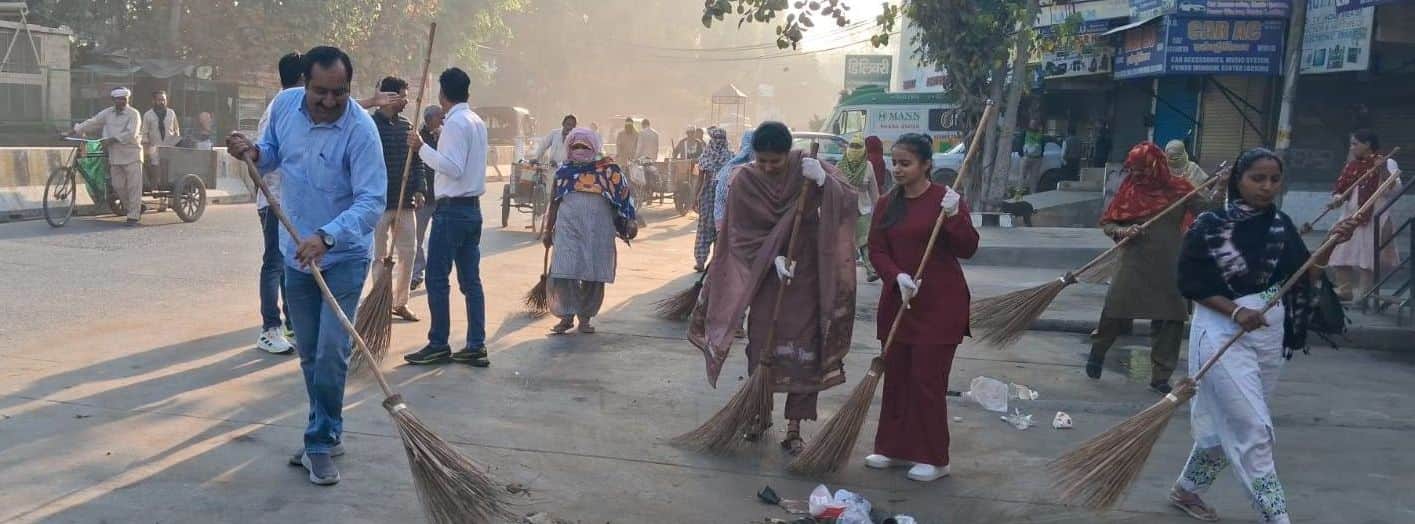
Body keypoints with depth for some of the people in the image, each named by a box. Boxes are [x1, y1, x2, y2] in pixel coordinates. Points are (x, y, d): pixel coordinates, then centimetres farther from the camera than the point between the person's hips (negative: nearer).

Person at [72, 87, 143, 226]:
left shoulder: (134, 114, -6)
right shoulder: (107, 113, 11)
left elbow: (131, 134, -18)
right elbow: (91, 123, 10)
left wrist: (112, 139, -22)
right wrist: (75, 130, 0)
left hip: (131, 155, -5)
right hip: (115, 155, 6)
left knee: (134, 186, -4)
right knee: (118, 186, 8)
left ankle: (134, 216, 1)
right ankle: (131, 208, 26)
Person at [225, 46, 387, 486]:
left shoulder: (360, 130, -22)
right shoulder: (284, 104, -4)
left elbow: (371, 201, -27)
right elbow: (272, 152, 14)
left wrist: (326, 237, -40)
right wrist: (254, 153, -9)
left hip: (343, 256, -6)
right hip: (296, 253, 6)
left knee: (330, 354, -11)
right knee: (309, 354, 14)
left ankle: (320, 442, 4)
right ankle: (328, 434, 29)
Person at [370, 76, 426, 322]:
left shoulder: (407, 126, 11)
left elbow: (417, 160, 15)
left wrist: (418, 190, 4)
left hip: (405, 201, 6)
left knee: (408, 253, 9)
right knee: (380, 256, 2)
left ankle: (400, 302, 19)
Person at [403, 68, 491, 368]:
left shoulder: (454, 123, -13)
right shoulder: (477, 122, 14)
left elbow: (453, 167, -21)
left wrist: (422, 148, -15)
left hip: (452, 209, -9)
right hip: (473, 208, 9)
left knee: (437, 278, -2)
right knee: (471, 280, 8)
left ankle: (438, 345, 2)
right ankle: (476, 346, 8)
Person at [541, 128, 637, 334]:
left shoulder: (608, 170, 4)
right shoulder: (563, 172, 10)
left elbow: (624, 196, 4)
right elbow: (554, 203, 14)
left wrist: (629, 221, -6)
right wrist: (548, 230, 15)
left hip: (598, 231, -1)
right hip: (568, 229, 1)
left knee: (593, 275, 3)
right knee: (565, 271, -7)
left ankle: (585, 317, 17)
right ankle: (567, 315, 4)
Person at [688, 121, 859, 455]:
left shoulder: (807, 169, -7)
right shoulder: (745, 181, -7)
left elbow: (848, 203, -14)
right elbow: (745, 233, -5)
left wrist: (823, 180, -31)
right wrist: (774, 258, -18)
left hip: (807, 277, -1)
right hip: (764, 275, 1)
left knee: (803, 351, -3)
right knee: (762, 347, 8)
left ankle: (794, 428, 6)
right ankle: (761, 414, 28)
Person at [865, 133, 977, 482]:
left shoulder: (945, 199, -7)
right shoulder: (887, 203, 7)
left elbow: (968, 249, -10)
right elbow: (877, 249, 2)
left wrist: (953, 216, -26)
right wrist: (897, 277, -15)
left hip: (939, 303, -5)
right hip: (897, 300, 5)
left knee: (928, 380, -3)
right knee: (895, 375, 11)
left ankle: (934, 459, 7)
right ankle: (895, 448, 24)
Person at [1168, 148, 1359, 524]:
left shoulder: (1281, 226, 4)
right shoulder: (1210, 226, -12)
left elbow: (1304, 279, 1)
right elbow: (1189, 283, -11)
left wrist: (1329, 245, -13)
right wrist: (1235, 311, -21)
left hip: (1269, 334, 6)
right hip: (1223, 333, -6)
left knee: (1226, 424, 16)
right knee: (1255, 430, -7)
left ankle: (1186, 490, 34)